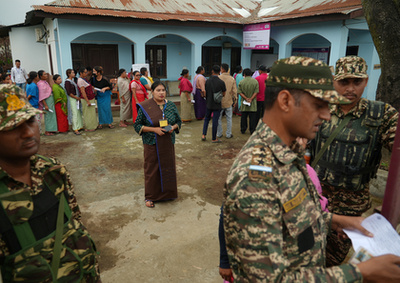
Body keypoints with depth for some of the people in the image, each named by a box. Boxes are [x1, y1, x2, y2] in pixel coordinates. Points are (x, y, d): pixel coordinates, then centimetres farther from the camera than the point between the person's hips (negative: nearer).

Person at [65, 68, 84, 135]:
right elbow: (69, 93, -16)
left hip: (77, 98, 9)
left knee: (79, 113, 12)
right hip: (72, 99, -9)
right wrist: (77, 98, -14)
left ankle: (80, 126, 21)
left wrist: (79, 97, 10)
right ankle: (75, 129, -11)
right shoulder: (67, 82, -12)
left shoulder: (73, 80, 13)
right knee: (75, 113, -11)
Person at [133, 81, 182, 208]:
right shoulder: (145, 107, -8)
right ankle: (150, 197, 21)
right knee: (152, 169, 5)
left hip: (168, 143, 4)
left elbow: (178, 121, 11)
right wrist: (154, 129, -19)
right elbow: (137, 125, -6)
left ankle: (167, 193, 30)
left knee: (168, 167, 11)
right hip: (152, 144, -3)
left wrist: (173, 127, -12)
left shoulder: (171, 105, 3)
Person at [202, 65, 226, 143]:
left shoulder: (207, 81, -4)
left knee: (207, 119, 21)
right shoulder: (221, 82, -14)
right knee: (215, 121, 4)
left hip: (209, 104, 3)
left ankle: (203, 135, 14)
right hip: (217, 105, -3)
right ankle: (214, 139, 13)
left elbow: (205, 93, 4)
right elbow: (223, 94, -6)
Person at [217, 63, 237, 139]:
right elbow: (234, 91, 0)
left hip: (220, 101, -1)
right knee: (229, 119, 10)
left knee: (219, 118, 12)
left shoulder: (218, 78, -10)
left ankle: (219, 134, 18)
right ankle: (228, 134, 13)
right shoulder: (232, 79, -3)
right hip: (228, 102, 1)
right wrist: (235, 100, 11)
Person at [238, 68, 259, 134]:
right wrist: (251, 99, -11)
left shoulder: (241, 82, -3)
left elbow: (240, 92, -7)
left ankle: (243, 130, 19)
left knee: (243, 117, 12)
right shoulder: (255, 81, -4)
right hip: (253, 103, -1)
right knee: (252, 117, 5)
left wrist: (246, 98, -9)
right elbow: (256, 92, -9)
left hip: (244, 103, 1)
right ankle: (252, 131, 8)